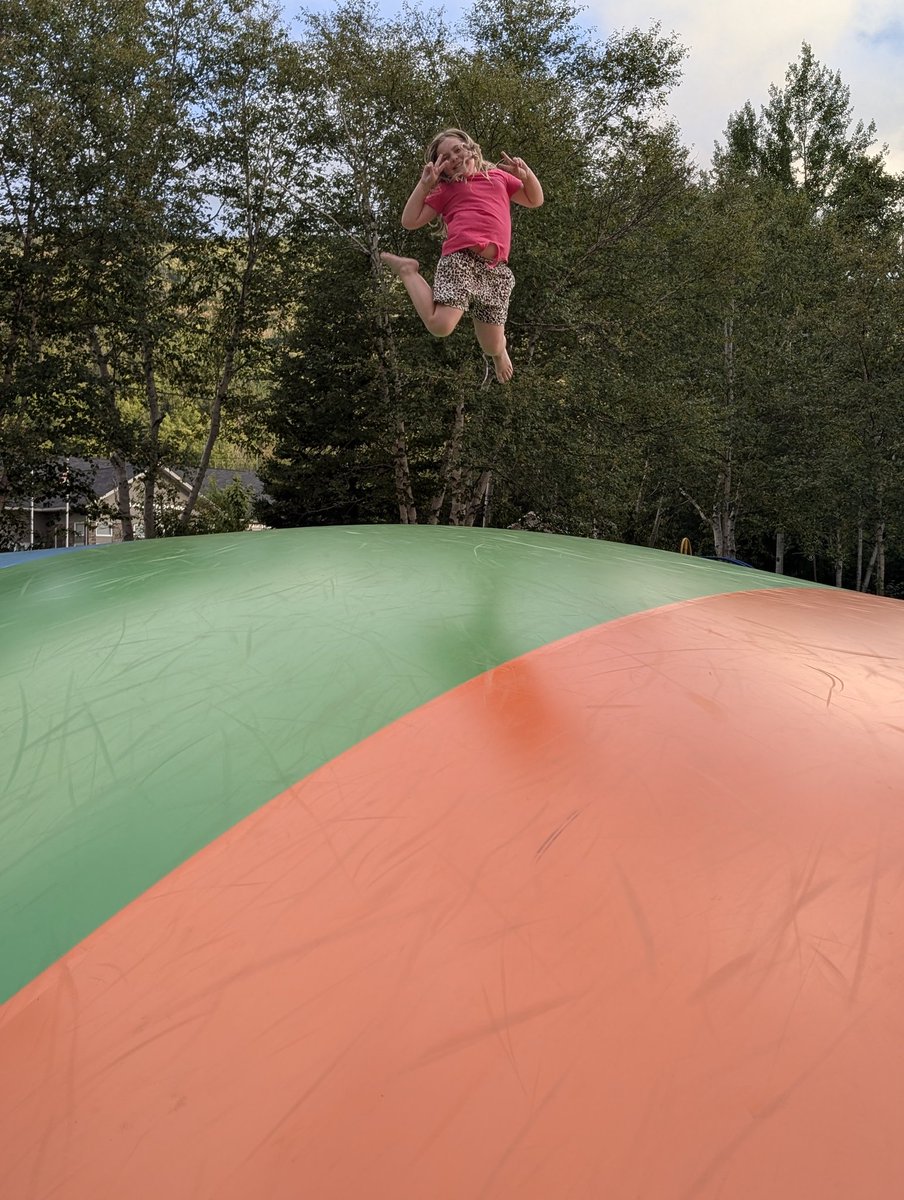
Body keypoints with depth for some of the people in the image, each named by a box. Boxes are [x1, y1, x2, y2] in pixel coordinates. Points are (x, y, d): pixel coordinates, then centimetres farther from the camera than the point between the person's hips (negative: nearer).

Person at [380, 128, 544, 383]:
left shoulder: (498, 176, 28)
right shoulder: (445, 189, 19)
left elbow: (535, 200, 29)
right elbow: (409, 221, 11)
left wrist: (525, 173, 11)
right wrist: (424, 183, 6)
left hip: (496, 268, 2)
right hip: (461, 258, -2)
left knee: (492, 348, -3)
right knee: (440, 326, -24)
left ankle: (500, 349, 39)